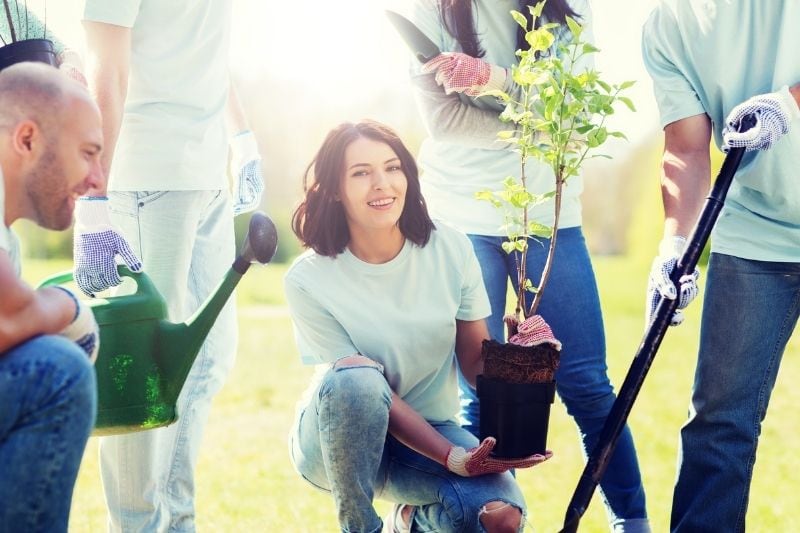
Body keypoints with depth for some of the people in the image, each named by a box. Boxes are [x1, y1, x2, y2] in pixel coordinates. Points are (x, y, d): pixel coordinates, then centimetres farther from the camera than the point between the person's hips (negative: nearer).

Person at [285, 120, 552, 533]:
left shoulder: (450, 250, -10)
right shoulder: (308, 280, -19)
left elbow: (476, 359, -4)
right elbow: (369, 391, -20)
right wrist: (453, 458, -30)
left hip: (429, 430, 3)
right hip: (335, 440, -2)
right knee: (354, 380, -37)